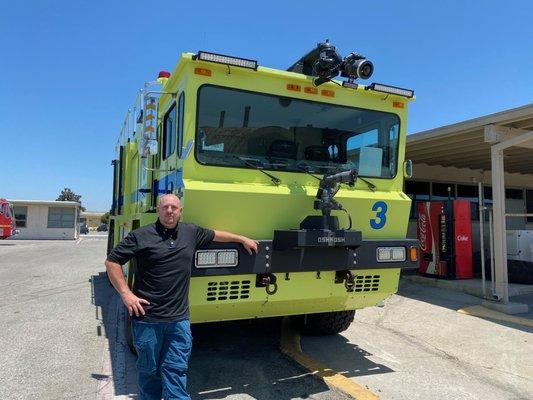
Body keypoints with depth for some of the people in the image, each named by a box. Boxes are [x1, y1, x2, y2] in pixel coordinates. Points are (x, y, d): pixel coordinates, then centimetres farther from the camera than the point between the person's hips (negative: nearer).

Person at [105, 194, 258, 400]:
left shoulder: (191, 232, 6)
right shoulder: (141, 235, -6)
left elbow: (215, 235, 23)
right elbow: (112, 261, -2)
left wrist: (243, 239, 30)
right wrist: (126, 293, -9)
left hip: (179, 319, 3)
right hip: (147, 317, -2)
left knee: (176, 370, 6)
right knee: (149, 370, 14)